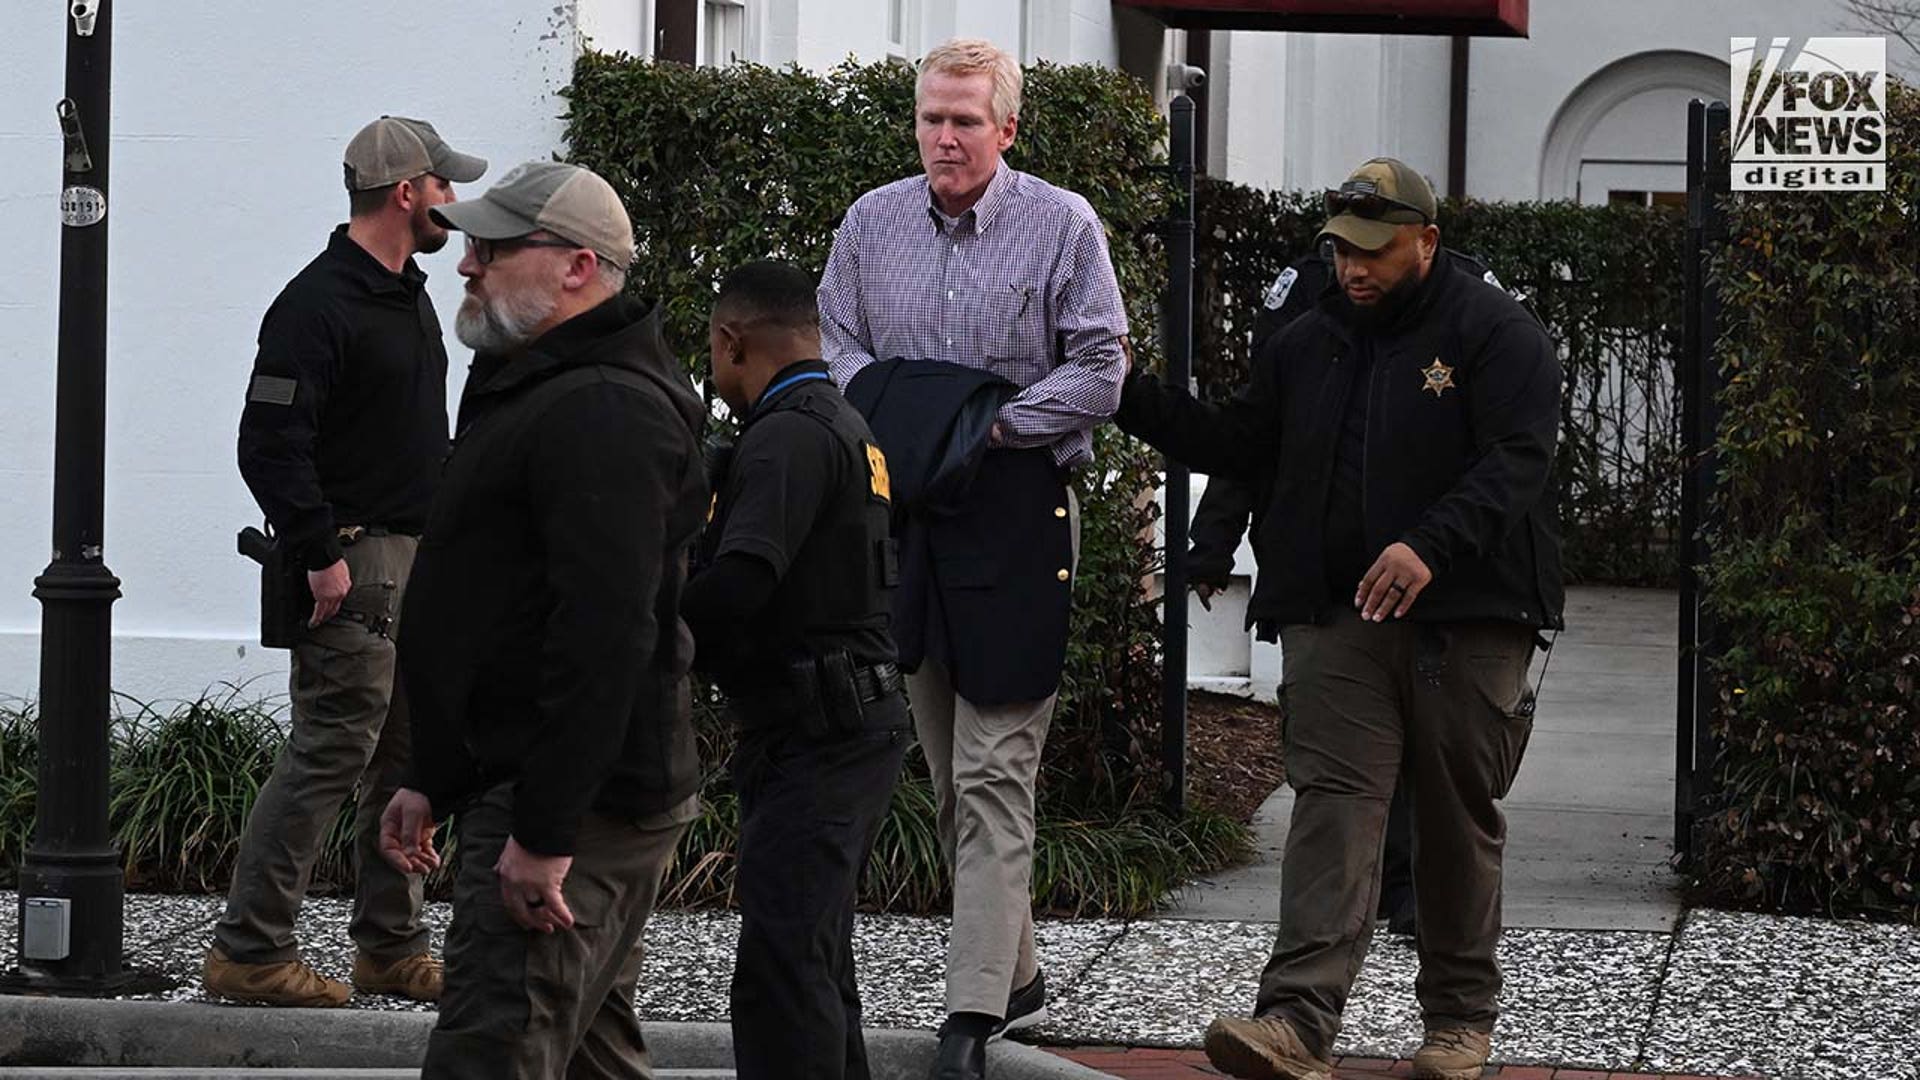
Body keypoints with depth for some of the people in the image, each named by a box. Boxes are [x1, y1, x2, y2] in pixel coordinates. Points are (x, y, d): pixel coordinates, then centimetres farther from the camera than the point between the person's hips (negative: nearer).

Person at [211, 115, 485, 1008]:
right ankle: (248, 950, -7)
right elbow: (270, 443, -19)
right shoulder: (319, 304, -14)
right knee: (330, 752, -11)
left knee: (410, 757, 11)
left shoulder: (410, 296, 17)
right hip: (354, 562, -10)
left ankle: (391, 949, 18)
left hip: (417, 558, 10)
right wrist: (318, 555, -21)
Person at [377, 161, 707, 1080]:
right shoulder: (534, 393, 20)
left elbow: (605, 635, -26)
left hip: (575, 803, -11)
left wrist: (544, 832, -28)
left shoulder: (603, 415, -17)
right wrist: (432, 782, 24)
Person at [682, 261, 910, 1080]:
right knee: (815, 958, 17)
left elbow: (739, 583, -26)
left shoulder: (791, 435, -14)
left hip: (814, 739, -11)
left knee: (779, 968, -17)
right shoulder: (844, 426, 19)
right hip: (846, 729, 11)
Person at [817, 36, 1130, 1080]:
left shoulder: (1063, 224, -5)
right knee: (950, 770, 12)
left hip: (1017, 513, -5)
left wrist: (996, 423, -14)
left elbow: (1100, 368, -5)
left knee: (994, 773, -10)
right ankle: (1015, 973, 25)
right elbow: (831, 340, 14)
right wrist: (886, 409, -5)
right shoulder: (872, 221, 8)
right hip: (908, 512, 6)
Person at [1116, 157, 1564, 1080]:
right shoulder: (1310, 344, 15)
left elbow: (1518, 459, -15)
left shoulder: (1496, 334, -4)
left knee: (1458, 822, 7)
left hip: (1465, 621, -3)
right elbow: (1231, 443, 22)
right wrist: (1131, 395, 8)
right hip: (1335, 620, 3)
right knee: (1333, 805, -10)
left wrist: (1430, 544, -30)